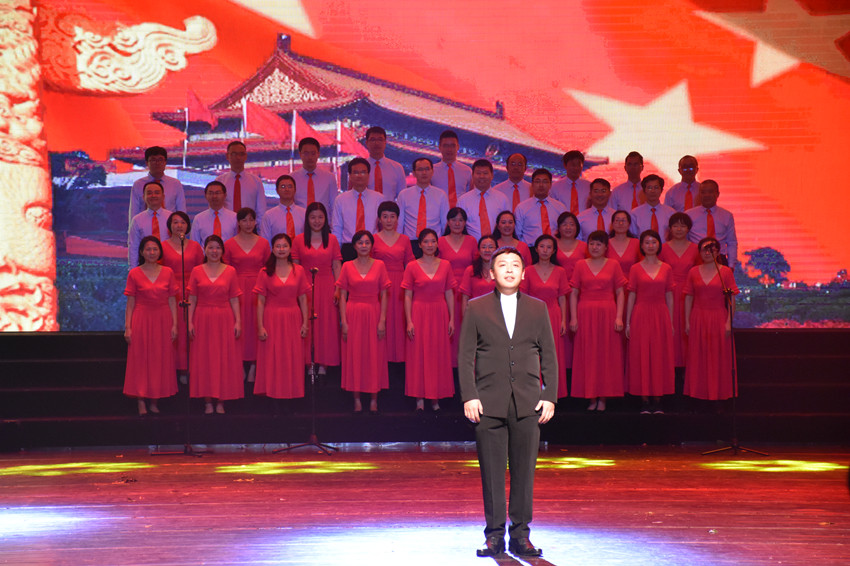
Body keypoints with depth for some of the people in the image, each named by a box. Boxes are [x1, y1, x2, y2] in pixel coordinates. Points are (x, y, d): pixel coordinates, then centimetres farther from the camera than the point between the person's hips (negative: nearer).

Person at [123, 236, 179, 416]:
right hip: (142, 320, -2)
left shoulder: (167, 273, 5)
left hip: (162, 321, 2)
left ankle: (153, 401, 14)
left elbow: (172, 301, 5)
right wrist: (127, 327, -6)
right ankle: (141, 402, 3)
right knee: (140, 360, -1)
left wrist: (174, 324, -2)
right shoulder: (135, 274, 0)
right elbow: (130, 303, 0)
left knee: (161, 360, 4)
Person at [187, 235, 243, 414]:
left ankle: (221, 401, 7)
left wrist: (238, 322, -4)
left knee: (224, 358, 0)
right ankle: (207, 401, 6)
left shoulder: (230, 271, 5)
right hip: (203, 319, 0)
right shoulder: (197, 271, 5)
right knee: (204, 359, 1)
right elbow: (192, 300, 4)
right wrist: (190, 322, -4)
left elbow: (234, 300, 4)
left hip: (224, 319, 0)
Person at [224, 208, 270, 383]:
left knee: (256, 325, -2)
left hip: (258, 289, 1)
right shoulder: (229, 244, 5)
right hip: (237, 289, -1)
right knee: (239, 325, -3)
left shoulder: (263, 243, 7)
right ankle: (241, 366, 4)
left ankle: (253, 366, 4)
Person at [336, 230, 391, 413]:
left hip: (374, 314, 0)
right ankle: (357, 399, 9)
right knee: (354, 355, 1)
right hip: (353, 314, 0)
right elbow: (343, 296, 3)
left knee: (375, 356, 1)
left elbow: (384, 295, 2)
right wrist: (344, 322, -5)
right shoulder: (347, 266, 3)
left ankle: (373, 399, 9)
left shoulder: (379, 265, 3)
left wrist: (382, 320, -6)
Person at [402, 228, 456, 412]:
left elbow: (449, 294, 7)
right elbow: (408, 296, -1)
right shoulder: (412, 266, -1)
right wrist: (409, 321, -8)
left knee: (438, 354, 4)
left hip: (439, 314, 2)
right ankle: (420, 398, 6)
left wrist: (451, 319, 1)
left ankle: (435, 398, 12)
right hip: (419, 314, -2)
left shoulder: (445, 265, 5)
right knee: (418, 355, 0)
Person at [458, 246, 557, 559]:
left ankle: (520, 533, 11)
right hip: (489, 403, -1)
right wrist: (469, 396, -6)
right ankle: (494, 535, 9)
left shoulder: (537, 308, 11)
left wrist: (549, 396, 1)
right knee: (492, 472, 0)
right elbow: (466, 356, 3)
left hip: (528, 403, 1)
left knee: (524, 471, 2)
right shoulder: (476, 308, 6)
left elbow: (549, 356, 10)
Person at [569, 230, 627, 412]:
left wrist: (619, 317, -6)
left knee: (607, 354, 0)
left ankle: (603, 397, 5)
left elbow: (620, 293, 4)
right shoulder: (581, 265, 7)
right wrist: (573, 317, -3)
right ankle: (591, 397, 5)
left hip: (607, 315, -1)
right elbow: (573, 293, 5)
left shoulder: (613, 265, 5)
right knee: (587, 355, 0)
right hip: (585, 315, 1)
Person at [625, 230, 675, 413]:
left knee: (660, 355, 1)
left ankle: (657, 400, 8)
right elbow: (631, 296, 4)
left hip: (661, 316, 1)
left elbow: (669, 297, 9)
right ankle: (645, 400, 3)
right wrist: (627, 322, 0)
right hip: (641, 315, -1)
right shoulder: (636, 269, 4)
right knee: (641, 355, -1)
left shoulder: (666, 269, 8)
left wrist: (671, 322, 5)